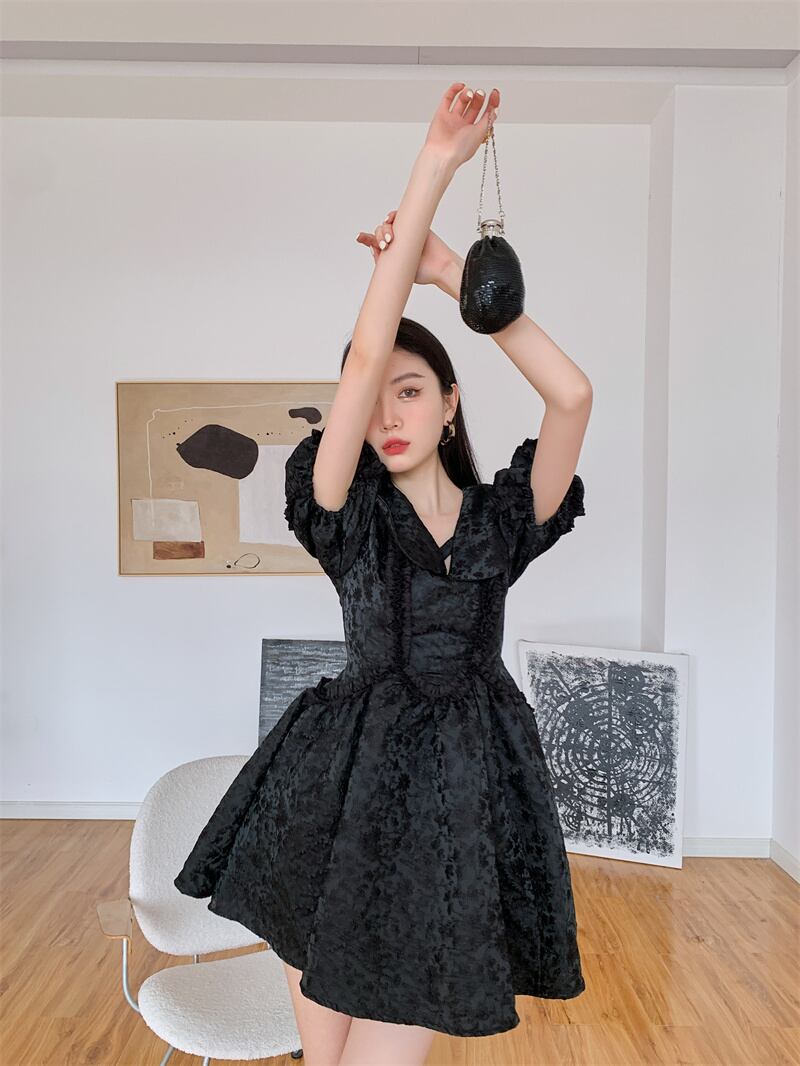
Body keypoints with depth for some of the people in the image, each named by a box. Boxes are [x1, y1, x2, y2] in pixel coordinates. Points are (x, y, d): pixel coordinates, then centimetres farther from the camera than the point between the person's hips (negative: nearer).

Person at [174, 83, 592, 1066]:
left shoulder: (501, 514, 2)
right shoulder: (348, 514, -3)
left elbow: (573, 396, -12)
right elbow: (363, 357, -14)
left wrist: (454, 277, -11)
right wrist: (432, 170, -14)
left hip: (461, 792, 1)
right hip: (345, 787, 0)